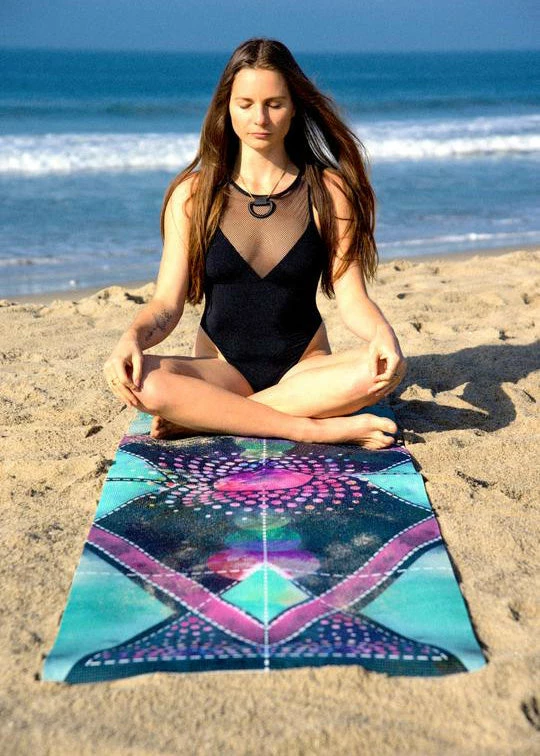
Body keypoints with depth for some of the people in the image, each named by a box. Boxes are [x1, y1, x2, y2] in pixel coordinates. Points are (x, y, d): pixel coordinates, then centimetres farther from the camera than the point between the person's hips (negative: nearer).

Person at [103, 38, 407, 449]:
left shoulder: (328, 191, 2)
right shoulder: (193, 194, 1)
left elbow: (351, 297, -4)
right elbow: (167, 304, -3)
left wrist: (381, 331, -26)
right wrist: (132, 337, -25)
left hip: (304, 370, 1)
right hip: (222, 368, 0)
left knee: (386, 368, -31)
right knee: (141, 381, -31)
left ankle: (202, 417, -23)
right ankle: (322, 429, -27)